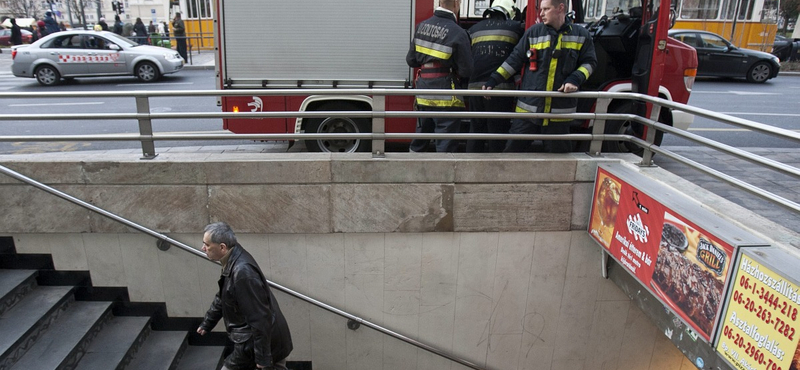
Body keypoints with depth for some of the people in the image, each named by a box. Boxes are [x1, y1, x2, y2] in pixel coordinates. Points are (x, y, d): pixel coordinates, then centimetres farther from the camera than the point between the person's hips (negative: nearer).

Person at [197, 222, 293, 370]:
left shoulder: (243, 271, -30)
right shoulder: (233, 260, 2)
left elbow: (260, 318, -27)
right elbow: (222, 296, 20)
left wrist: (262, 357, -21)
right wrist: (207, 323, 30)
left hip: (261, 340, -9)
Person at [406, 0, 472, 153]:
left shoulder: (422, 26, 4)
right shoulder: (457, 33, -14)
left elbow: (411, 60, 10)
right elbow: (466, 70, -11)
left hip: (424, 93, 6)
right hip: (446, 98, -6)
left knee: (419, 142, 20)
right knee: (446, 145, 1)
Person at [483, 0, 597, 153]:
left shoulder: (581, 35, 4)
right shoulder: (533, 32, 3)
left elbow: (589, 62, 9)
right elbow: (515, 60, 4)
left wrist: (575, 78, -10)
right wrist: (494, 80, -5)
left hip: (560, 110, 0)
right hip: (528, 107, 0)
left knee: (559, 152, 11)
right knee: (512, 150, 5)